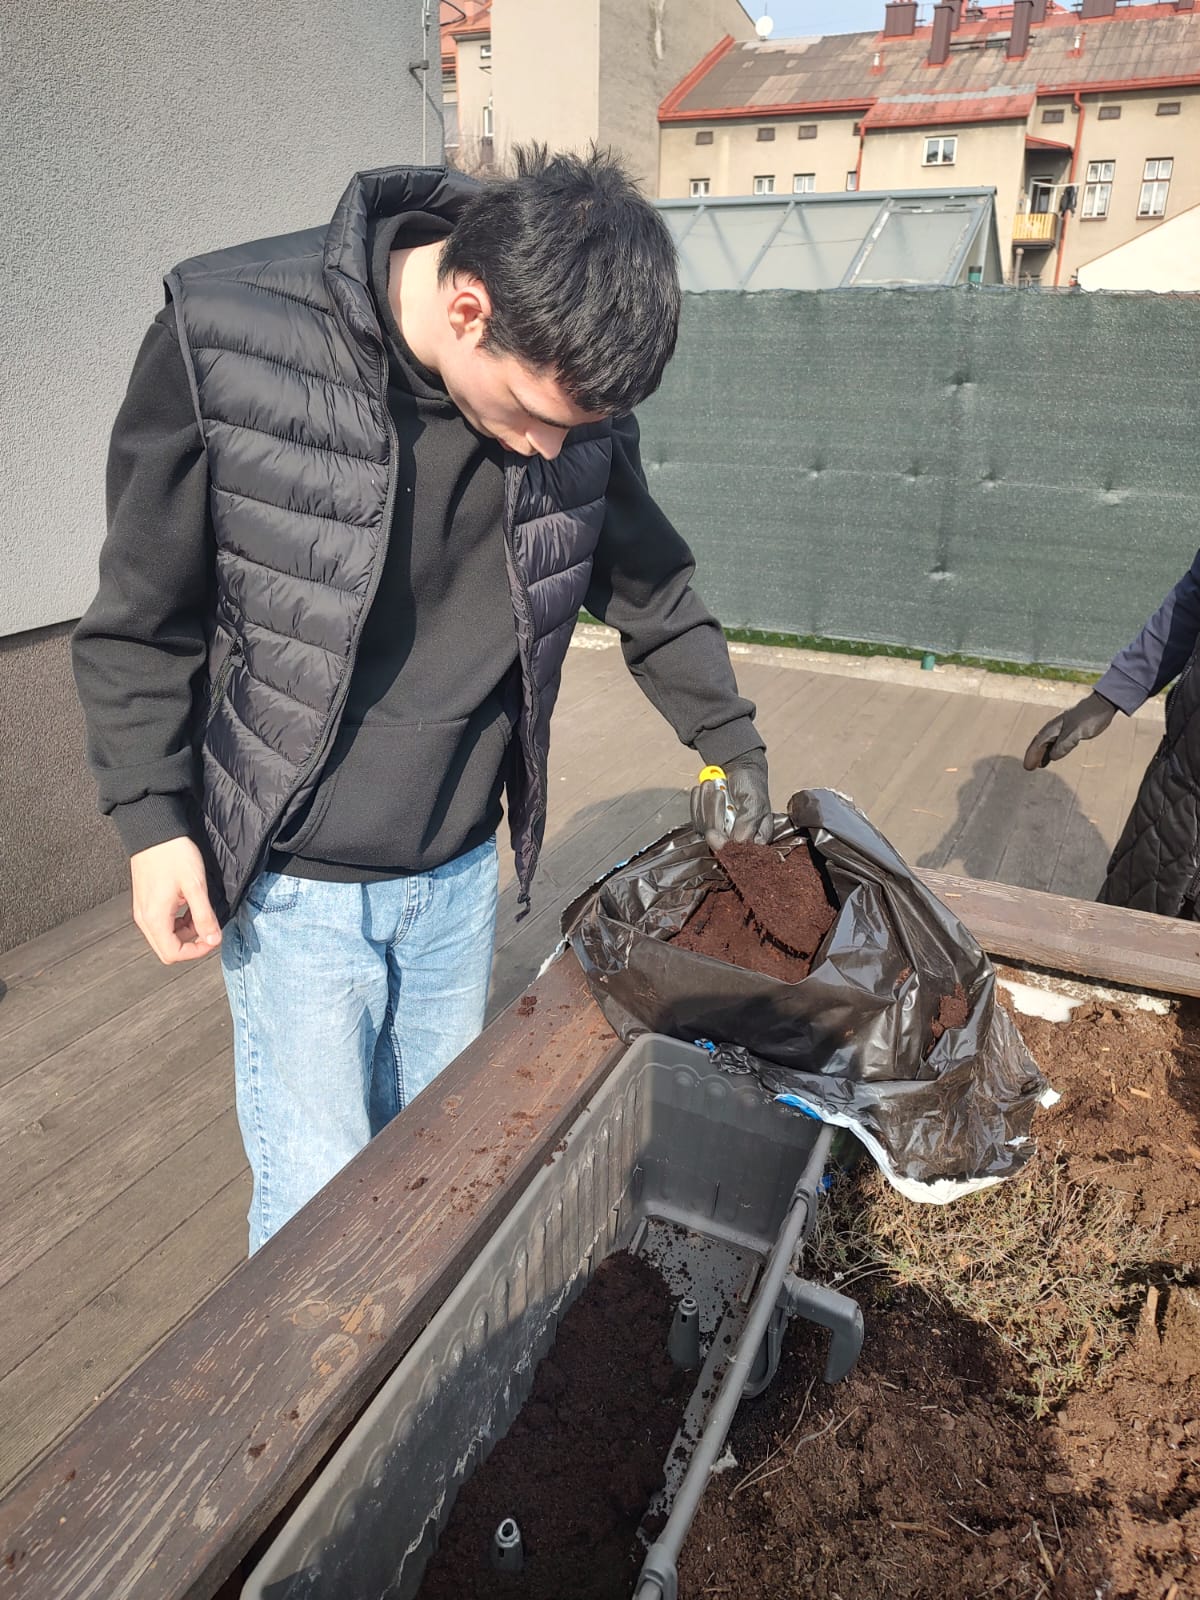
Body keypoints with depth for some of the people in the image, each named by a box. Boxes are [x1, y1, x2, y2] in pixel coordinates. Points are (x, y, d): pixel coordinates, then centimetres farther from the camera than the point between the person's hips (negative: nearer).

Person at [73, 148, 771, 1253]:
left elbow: (650, 584, 9)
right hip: (296, 877, -3)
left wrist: (731, 741, 13)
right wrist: (153, 817, -9)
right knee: (317, 1189, 4)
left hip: (461, 867, 4)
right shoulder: (228, 337, -18)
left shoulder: (574, 391, -7)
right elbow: (143, 615, -7)